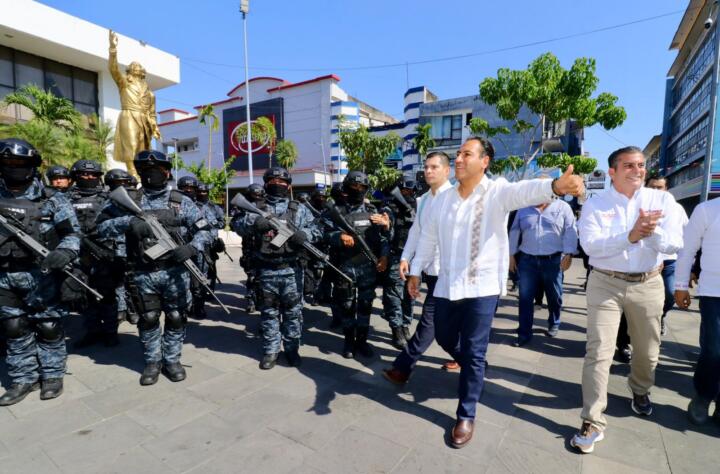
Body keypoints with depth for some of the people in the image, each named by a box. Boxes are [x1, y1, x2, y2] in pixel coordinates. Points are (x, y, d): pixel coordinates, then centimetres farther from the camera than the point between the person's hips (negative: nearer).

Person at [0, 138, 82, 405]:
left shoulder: (52, 201, -2)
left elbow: (72, 233, -5)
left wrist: (63, 252, -23)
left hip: (42, 275, -4)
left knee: (48, 327, 4)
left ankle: (52, 375, 18)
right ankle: (23, 378, 25)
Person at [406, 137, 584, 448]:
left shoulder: (497, 192, -8)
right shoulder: (443, 199, 7)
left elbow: (525, 191, -31)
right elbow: (428, 237, 13)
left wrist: (555, 186, -52)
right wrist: (416, 271, 16)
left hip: (482, 287, -5)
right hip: (447, 285, 5)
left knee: (473, 353, 3)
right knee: (444, 338, 18)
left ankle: (466, 416, 23)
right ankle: (470, 367, 51)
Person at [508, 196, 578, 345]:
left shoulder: (563, 207, 3)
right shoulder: (523, 209, 10)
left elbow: (570, 232, -3)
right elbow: (514, 232, 11)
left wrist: (568, 254, -12)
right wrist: (511, 254, 8)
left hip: (553, 260, -1)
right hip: (527, 260, 2)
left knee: (554, 296, 11)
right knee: (525, 297, 1)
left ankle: (554, 325, 36)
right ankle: (524, 333, 9)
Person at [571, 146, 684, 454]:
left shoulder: (662, 200, 2)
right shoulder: (595, 204, -5)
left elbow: (675, 244, -7)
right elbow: (590, 244, -18)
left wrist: (652, 232, -26)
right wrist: (631, 235, -29)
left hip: (648, 284, 3)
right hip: (606, 284, -3)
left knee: (647, 350, 18)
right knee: (598, 352, -6)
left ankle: (640, 391, 50)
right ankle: (592, 422, 2)